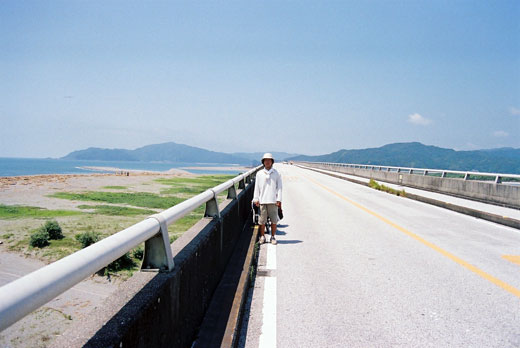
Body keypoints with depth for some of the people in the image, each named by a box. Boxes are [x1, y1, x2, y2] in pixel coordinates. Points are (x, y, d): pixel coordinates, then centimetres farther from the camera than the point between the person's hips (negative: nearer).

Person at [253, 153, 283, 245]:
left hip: (273, 201, -1)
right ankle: (262, 237, 15)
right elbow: (257, 187, 9)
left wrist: (279, 200, -2)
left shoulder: (276, 173, 4)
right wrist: (256, 199, 3)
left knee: (274, 220, 2)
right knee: (262, 220, 3)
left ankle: (273, 237, 15)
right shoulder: (259, 174, 6)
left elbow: (279, 187, 4)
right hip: (262, 200, 1)